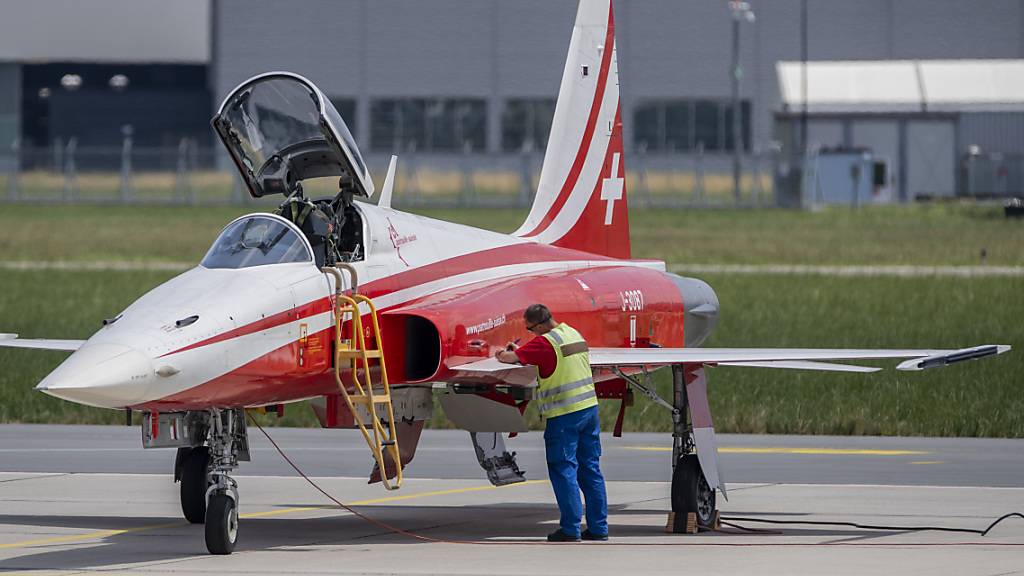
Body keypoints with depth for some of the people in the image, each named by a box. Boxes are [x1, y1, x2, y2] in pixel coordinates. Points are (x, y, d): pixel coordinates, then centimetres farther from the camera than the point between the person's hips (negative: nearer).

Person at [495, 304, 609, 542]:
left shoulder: (545, 342, -15)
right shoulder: (574, 334, 11)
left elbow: (510, 358, -15)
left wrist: (502, 354, 8)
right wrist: (518, 351, 21)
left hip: (564, 415, -8)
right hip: (589, 406, 8)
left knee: (563, 469, -1)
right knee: (590, 468, 10)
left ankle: (570, 528, -3)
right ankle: (598, 527, 12)